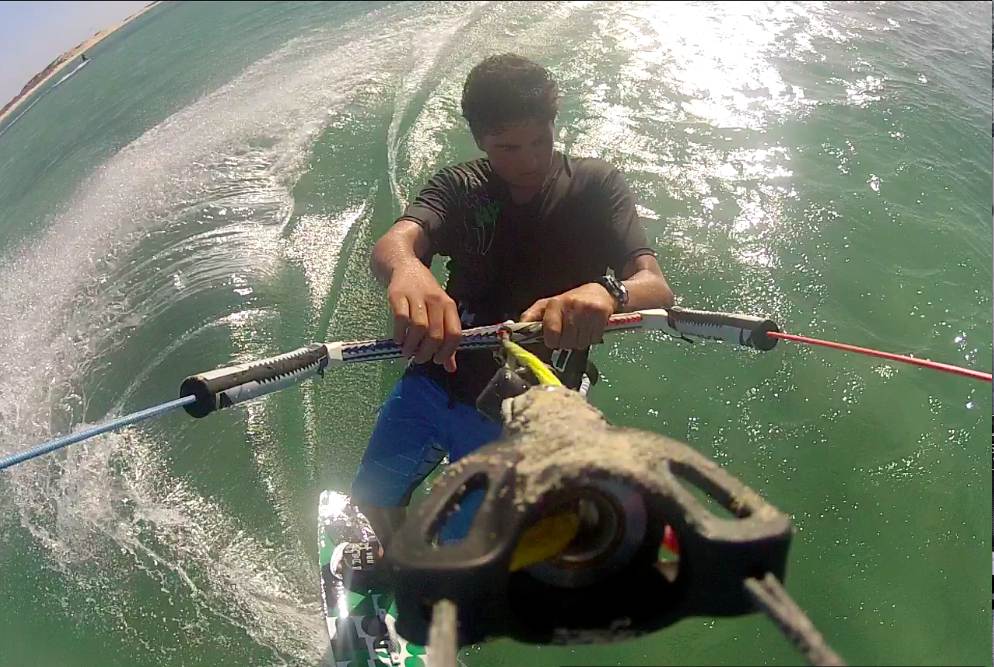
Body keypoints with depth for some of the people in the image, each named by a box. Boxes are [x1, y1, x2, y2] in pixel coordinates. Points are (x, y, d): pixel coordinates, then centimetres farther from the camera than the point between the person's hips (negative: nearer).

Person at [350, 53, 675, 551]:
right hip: (432, 383, 3)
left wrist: (606, 292, -49)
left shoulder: (595, 186, -10)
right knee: (373, 497, 16)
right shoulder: (460, 187, -5)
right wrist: (406, 269, -52)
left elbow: (656, 286, -23)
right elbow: (395, 240, -25)